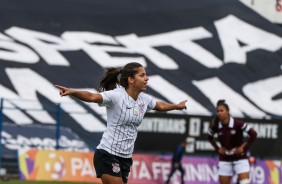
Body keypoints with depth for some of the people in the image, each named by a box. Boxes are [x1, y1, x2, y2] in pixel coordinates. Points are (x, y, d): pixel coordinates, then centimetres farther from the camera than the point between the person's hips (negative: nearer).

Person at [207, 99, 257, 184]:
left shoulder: (237, 123, -19)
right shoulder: (215, 125, -9)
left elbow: (253, 134, -12)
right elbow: (210, 137, 13)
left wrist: (244, 147, -12)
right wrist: (217, 148, 1)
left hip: (240, 158, -3)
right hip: (225, 160, 3)